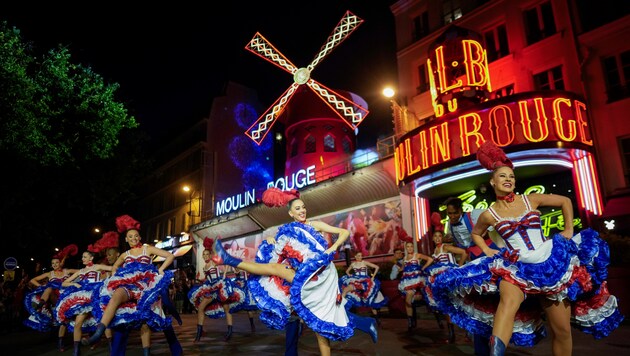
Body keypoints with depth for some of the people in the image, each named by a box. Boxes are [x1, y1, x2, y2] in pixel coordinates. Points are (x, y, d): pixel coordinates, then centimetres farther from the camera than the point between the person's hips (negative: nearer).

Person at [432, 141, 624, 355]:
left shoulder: (531, 200, 0)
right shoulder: (489, 214, -2)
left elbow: (565, 201, 15)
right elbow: (476, 233, 19)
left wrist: (569, 230, 9)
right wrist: (487, 251, 4)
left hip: (552, 264, 3)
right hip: (517, 268, -2)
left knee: (562, 330, 9)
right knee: (508, 301, -37)